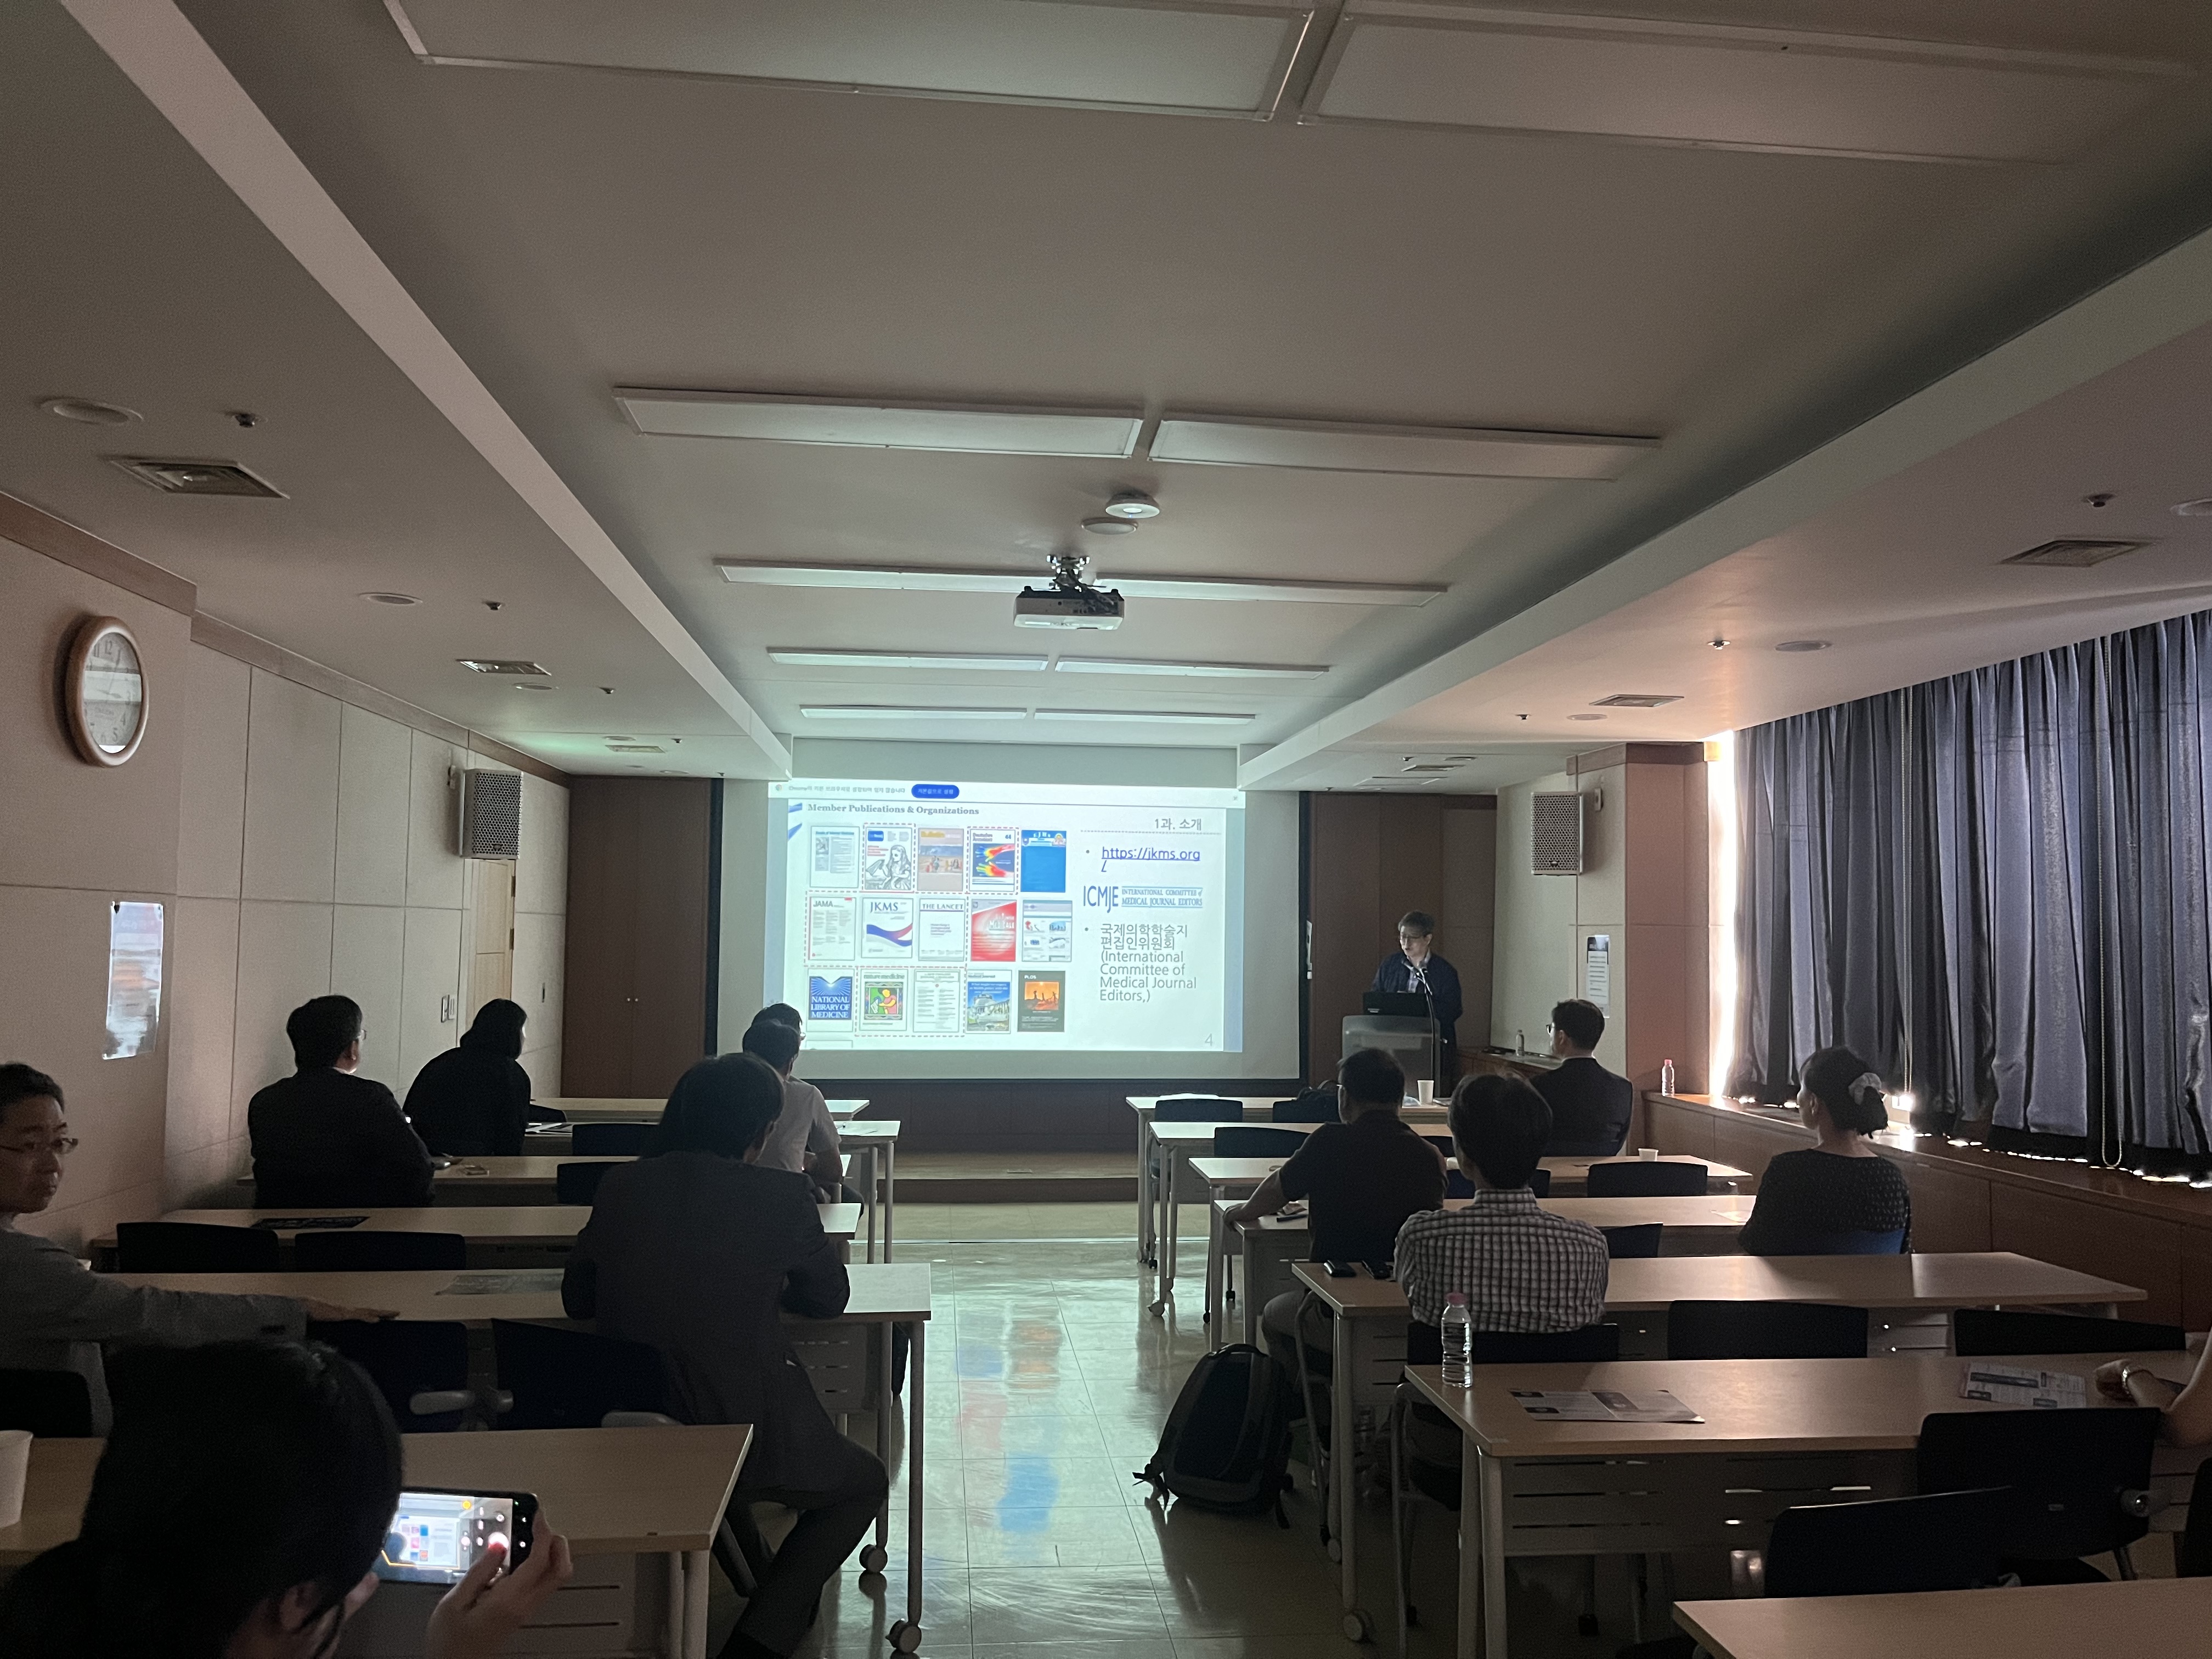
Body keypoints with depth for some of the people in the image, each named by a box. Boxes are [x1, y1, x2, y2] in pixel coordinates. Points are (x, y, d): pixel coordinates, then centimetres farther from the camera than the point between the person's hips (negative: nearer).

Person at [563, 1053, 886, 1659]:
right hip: (739, 1428, -5)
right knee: (864, 1483, 23)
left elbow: (577, 1299, 9)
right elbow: (830, 1298, 2)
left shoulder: (621, 1185, -2)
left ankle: (763, 1588, 53)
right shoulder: (779, 1195, -11)